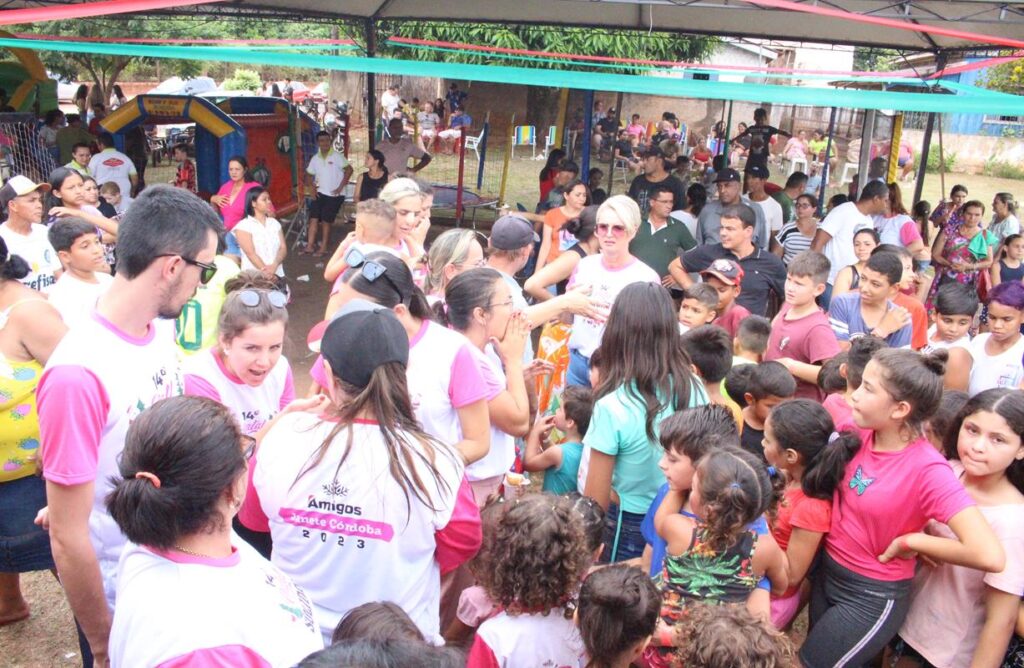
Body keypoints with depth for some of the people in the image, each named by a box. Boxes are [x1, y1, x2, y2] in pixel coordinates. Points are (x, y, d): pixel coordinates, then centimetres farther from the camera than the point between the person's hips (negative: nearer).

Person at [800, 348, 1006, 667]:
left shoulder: (927, 469, -27)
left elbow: (990, 556, -36)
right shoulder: (859, 434, -9)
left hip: (871, 599, -6)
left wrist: (908, 541, -24)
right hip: (827, 574, 6)